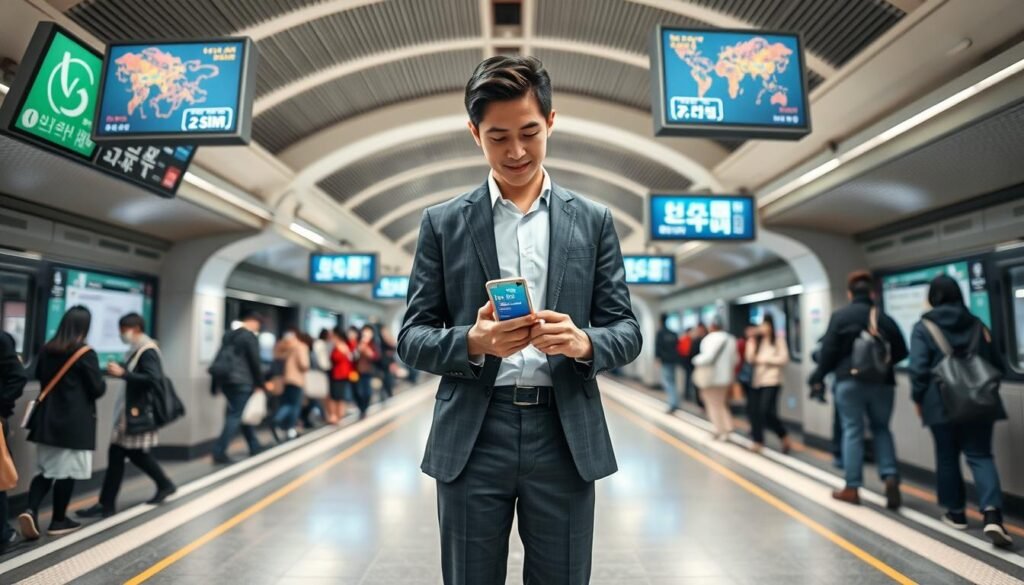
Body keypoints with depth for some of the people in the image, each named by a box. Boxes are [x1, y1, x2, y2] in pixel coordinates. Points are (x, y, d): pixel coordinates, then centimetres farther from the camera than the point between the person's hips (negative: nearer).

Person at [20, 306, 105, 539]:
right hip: (74, 421, -6)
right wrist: (102, 382, 9)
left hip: (47, 418, 6)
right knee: (67, 471, 4)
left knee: (46, 469, 15)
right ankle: (58, 521, 13)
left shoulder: (47, 350, 4)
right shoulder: (86, 354, -15)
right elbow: (98, 389, -11)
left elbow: (39, 376, 20)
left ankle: (31, 511, -5)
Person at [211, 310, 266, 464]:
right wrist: (259, 384, 0)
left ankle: (255, 447, 26)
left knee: (238, 414, 16)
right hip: (242, 382, -9)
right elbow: (255, 362, -9)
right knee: (236, 416, -5)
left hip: (226, 381, 9)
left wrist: (217, 384, 22)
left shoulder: (228, 335, 17)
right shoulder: (250, 336, -7)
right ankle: (220, 452, -10)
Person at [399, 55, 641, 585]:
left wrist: (582, 342, -17)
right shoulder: (442, 223, 5)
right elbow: (412, 338, 3)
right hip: (472, 438, 0)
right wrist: (472, 342, -18)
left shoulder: (593, 221, 7)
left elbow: (626, 331, 6)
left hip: (564, 436, 1)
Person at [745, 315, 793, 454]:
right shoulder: (756, 340, 11)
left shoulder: (778, 338, -1)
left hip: (772, 381, -5)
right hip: (756, 381, 5)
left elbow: (784, 359, -7)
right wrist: (752, 343, -8)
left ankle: (785, 438, 8)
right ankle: (758, 441, 10)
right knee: (753, 410, -1)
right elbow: (750, 359, 2)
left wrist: (765, 360, -10)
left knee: (766, 412, -12)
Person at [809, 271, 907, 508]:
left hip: (850, 381, -3)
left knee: (852, 431, 2)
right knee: (881, 428, 17)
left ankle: (852, 488, 5)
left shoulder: (840, 316, -4)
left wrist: (818, 378, 1)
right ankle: (891, 477, 1)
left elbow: (828, 351, -7)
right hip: (882, 382, 3)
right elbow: (901, 352, 9)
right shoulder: (885, 319, 6)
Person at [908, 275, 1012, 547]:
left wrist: (918, 399, 2)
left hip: (942, 403, -3)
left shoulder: (923, 328, -5)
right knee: (980, 455, 5)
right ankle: (992, 514, -12)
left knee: (947, 457, 11)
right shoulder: (977, 324, 7)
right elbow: (996, 364, 13)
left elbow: (918, 369, -10)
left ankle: (956, 513, 21)